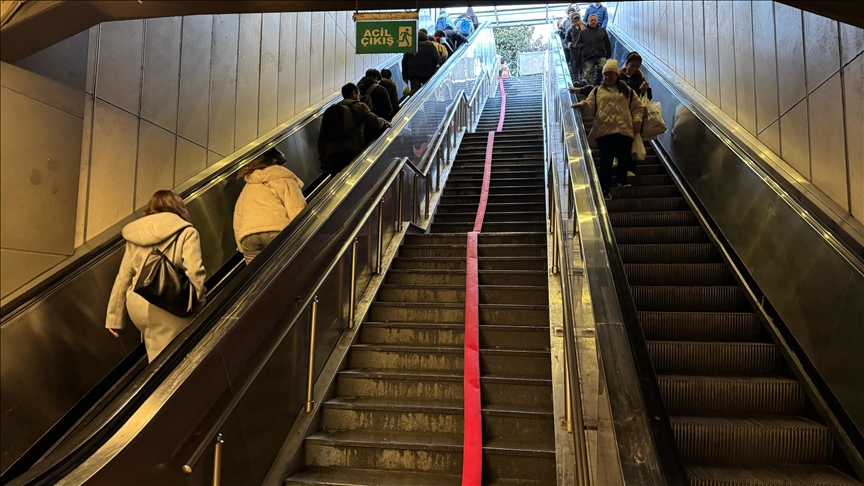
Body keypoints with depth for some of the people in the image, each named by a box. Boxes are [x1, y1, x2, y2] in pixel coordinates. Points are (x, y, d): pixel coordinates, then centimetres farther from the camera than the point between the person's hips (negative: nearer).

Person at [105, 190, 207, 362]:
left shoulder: (135, 236, 14)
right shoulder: (186, 232, -1)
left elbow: (123, 277, 13)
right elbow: (194, 273, -14)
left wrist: (114, 317, 18)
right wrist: (199, 301, 0)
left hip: (136, 306, 6)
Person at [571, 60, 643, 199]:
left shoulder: (627, 91, 16)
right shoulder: (597, 91, 15)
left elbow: (637, 106, 15)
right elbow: (590, 104, 4)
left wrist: (637, 120, 1)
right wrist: (582, 104, -17)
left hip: (624, 130, 1)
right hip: (604, 131, -1)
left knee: (624, 159, 4)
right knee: (605, 161, -4)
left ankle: (622, 182, 24)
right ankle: (605, 190, 0)